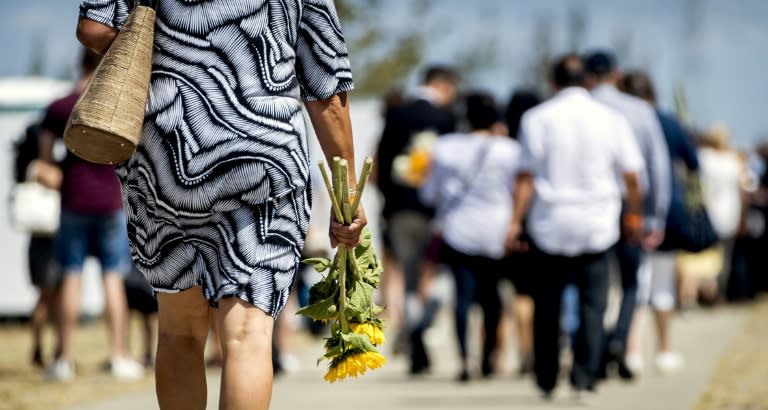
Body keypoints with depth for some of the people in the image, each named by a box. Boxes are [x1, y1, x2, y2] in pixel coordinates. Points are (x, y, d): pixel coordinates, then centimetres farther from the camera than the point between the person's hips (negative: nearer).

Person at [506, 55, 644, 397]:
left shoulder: (538, 118, -2)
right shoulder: (611, 120, 3)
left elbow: (526, 176, -5)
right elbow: (632, 177, 5)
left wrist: (515, 221, -3)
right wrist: (634, 216, 18)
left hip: (549, 223, 0)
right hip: (597, 225, 0)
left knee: (547, 304, 10)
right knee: (592, 303, 2)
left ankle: (546, 379, 14)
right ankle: (584, 374, -10)